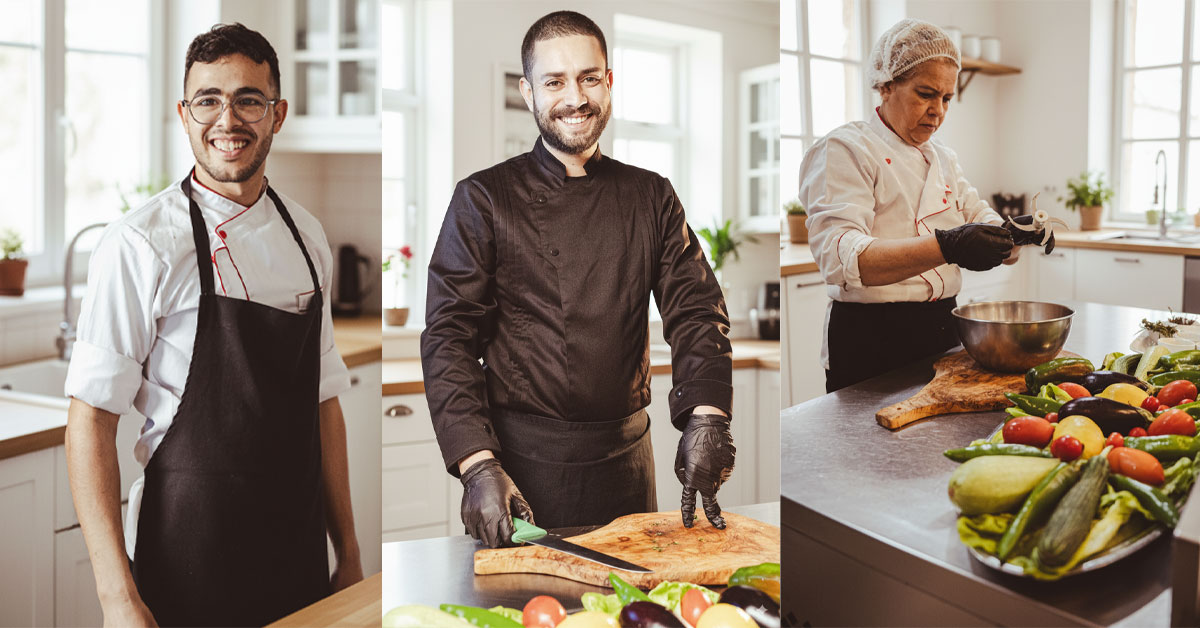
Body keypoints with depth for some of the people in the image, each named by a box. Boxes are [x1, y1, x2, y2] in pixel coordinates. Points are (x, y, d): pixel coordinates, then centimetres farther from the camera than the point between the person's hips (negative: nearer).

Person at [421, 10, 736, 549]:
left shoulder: (651, 197, 5)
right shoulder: (484, 199, -4)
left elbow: (696, 308, 0)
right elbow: (449, 336, -9)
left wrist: (705, 417, -19)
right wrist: (478, 465, -22)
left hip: (626, 457, 3)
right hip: (523, 459, -3)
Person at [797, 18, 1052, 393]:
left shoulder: (942, 157, 15)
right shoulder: (845, 149, -11)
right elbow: (841, 257, -26)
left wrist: (1013, 234, -14)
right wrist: (945, 247, -38)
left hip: (943, 332, 8)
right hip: (871, 344, -7)